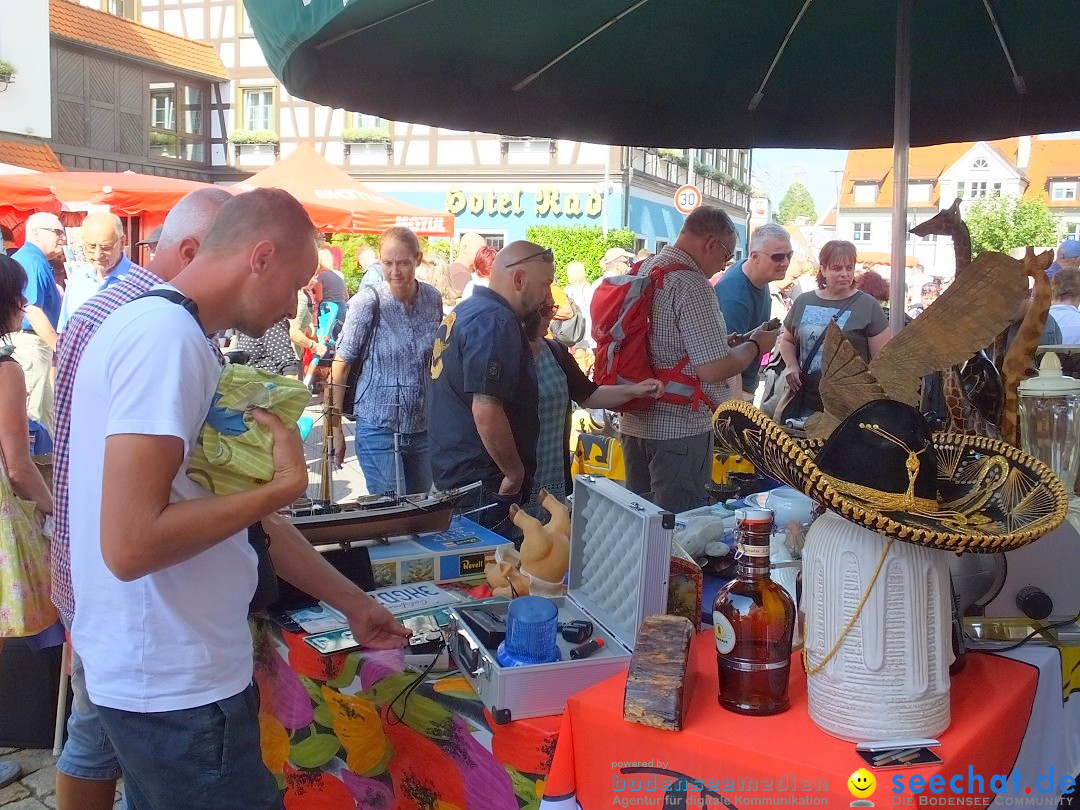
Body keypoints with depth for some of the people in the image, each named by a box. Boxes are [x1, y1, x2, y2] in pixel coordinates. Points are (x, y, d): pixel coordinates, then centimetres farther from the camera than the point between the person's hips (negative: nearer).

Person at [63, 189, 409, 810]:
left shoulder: (167, 328, 11)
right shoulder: (168, 337, -20)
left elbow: (233, 507, 15)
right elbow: (131, 545, -28)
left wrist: (352, 602, 19)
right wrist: (285, 485, -18)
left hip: (155, 669, 9)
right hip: (174, 688, -9)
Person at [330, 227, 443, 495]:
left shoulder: (433, 299, 0)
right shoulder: (367, 303, -12)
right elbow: (340, 366, -8)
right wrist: (336, 430, -9)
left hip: (424, 428, 4)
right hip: (379, 430, -4)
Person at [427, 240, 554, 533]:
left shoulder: (464, 311, 12)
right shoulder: (495, 322, -20)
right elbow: (486, 412, -28)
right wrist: (515, 473, -16)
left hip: (452, 472, 10)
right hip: (482, 484, -10)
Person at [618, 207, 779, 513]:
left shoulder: (642, 271, 9)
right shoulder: (692, 286, -18)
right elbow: (713, 369, -20)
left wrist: (723, 341, 20)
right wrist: (755, 345, -3)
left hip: (633, 422, 9)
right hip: (679, 428, -8)